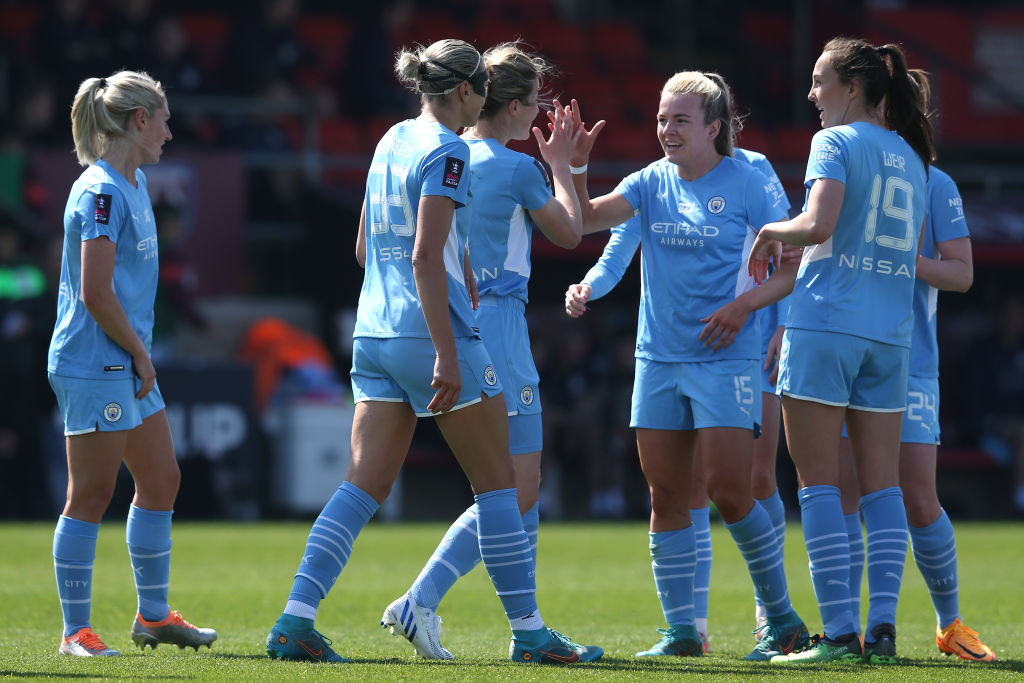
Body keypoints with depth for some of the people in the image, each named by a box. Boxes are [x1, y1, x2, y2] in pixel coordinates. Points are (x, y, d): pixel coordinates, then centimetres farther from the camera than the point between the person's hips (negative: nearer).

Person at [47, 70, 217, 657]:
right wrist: (140, 353, -12)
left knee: (162, 482, 14)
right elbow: (95, 292, -21)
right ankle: (76, 631, 1)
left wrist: (141, 353, 16)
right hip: (94, 365, -10)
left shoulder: (134, 185, 14)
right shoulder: (101, 192, -17)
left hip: (129, 366, 10)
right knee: (91, 495, -5)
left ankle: (154, 614, 24)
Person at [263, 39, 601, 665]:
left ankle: (294, 623, -7)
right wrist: (447, 355, -22)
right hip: (432, 333, -8)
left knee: (364, 487, 4)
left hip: (375, 332, 8)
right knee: (497, 481, 4)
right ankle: (529, 632, 8)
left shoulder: (393, 139, 13)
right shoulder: (446, 150, -12)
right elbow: (425, 258, -20)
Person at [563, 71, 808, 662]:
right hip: (659, 359, 5)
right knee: (667, 497, 3)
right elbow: (586, 219, -2)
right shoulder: (652, 183, 8)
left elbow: (792, 268, -2)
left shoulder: (747, 184, -4)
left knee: (730, 492, -10)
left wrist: (744, 304, -16)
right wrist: (574, 168, -16)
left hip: (726, 359, -5)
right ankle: (681, 631, 9)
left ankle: (783, 620, 5)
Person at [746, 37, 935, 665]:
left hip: (827, 327, -6)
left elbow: (819, 225, -20)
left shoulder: (837, 142, -5)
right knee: (883, 486, 5)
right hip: (890, 333, 6)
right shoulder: (911, 158, 16)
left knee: (820, 485, -4)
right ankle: (882, 628, 0)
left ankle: (839, 631, -9)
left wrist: (771, 231, 0)